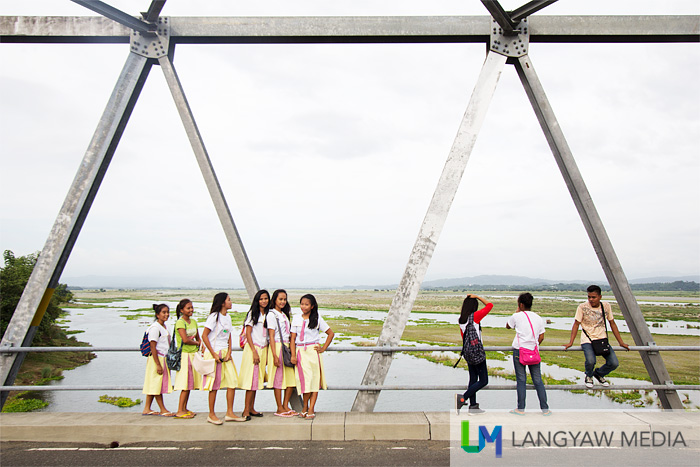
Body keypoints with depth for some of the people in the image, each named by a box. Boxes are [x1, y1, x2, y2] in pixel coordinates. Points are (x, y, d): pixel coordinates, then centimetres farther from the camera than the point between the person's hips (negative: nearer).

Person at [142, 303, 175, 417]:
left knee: (154, 386, 12)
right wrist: (158, 364, -20)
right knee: (157, 384, -1)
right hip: (157, 359, -9)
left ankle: (147, 409, 19)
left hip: (164, 359, 9)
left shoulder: (164, 327, 14)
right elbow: (153, 347, -18)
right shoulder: (155, 327, -14)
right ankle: (163, 410, 4)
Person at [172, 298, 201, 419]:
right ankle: (180, 411, -1)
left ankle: (184, 408, 18)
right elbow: (185, 340, -19)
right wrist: (197, 343, -4)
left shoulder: (193, 321, 12)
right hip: (184, 355, -7)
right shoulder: (180, 323, -10)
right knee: (186, 384, -7)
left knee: (190, 383, 9)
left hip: (194, 354, 7)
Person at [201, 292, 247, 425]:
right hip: (214, 353, -7)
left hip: (225, 353, 7)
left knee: (233, 382, 1)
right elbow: (204, 336, -12)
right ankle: (211, 414, 13)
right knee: (214, 384, -1)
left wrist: (229, 352, -1)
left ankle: (230, 413, 10)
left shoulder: (228, 317, 12)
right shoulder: (214, 316, -9)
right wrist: (214, 354, -14)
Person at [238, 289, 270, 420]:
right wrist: (254, 351, -14)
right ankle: (246, 410, -2)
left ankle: (251, 408, 15)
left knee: (258, 379, 8)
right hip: (253, 348, -5)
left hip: (264, 349, 5)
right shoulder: (253, 313, -4)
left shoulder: (268, 315, 12)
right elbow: (248, 333, -7)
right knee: (252, 378, -8)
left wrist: (267, 354, 8)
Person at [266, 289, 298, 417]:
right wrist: (275, 356, -16)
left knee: (291, 377, 5)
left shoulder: (284, 315, 18)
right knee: (278, 379, -2)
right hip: (277, 347, -7)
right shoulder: (272, 314, -5)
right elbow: (271, 336, -11)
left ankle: (285, 406, 16)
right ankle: (279, 409, 7)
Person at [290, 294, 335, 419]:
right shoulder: (296, 319, 8)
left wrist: (323, 348, 2)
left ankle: (311, 409, 0)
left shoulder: (317, 319, 4)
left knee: (314, 379, -4)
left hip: (313, 351, -1)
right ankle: (305, 407, 11)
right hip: (300, 351, 1)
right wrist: (293, 355, -3)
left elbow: (330, 333, 10)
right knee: (304, 378, -6)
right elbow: (292, 338, 6)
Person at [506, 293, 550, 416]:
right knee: (538, 380, 9)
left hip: (519, 350, -3)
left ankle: (521, 409, 4)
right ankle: (545, 409, 12)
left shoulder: (517, 316, -2)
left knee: (521, 379, 1)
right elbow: (541, 337, 9)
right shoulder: (538, 318, 9)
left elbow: (507, 326, 16)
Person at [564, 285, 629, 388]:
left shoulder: (606, 306, 1)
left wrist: (621, 342, 10)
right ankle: (589, 376, 9)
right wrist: (570, 342, -12)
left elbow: (612, 324, 10)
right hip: (587, 340, -4)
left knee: (614, 363, -13)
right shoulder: (582, 307, -9)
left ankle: (599, 374, 21)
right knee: (590, 361, -28)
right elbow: (576, 324, -5)